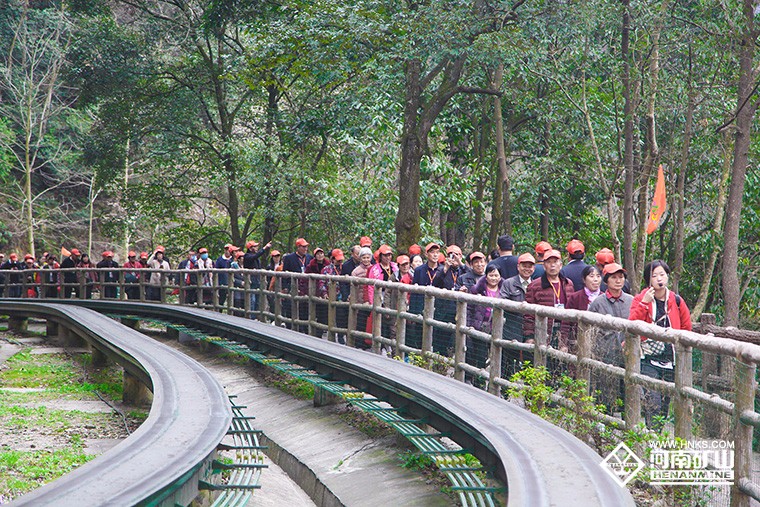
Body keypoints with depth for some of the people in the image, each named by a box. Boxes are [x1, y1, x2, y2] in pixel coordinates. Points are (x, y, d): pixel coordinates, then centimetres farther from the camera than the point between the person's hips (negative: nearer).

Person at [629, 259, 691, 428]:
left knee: (665, 405, 8)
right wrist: (644, 303, -19)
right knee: (653, 404, -16)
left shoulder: (676, 300, 7)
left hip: (671, 361, 4)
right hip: (648, 359, -4)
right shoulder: (640, 299, 0)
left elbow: (686, 327, 20)